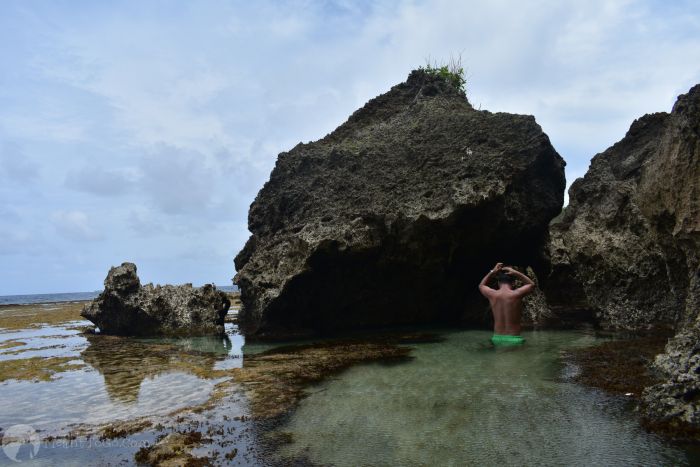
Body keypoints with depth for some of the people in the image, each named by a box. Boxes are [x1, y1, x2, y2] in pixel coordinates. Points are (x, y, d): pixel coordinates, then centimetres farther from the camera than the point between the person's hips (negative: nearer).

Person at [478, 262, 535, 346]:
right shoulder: (516, 294, -9)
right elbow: (532, 284, 13)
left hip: (497, 339, 3)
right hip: (513, 339, -3)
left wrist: (492, 272, 17)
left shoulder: (492, 295, -1)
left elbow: (481, 286, 24)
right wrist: (516, 273, 9)